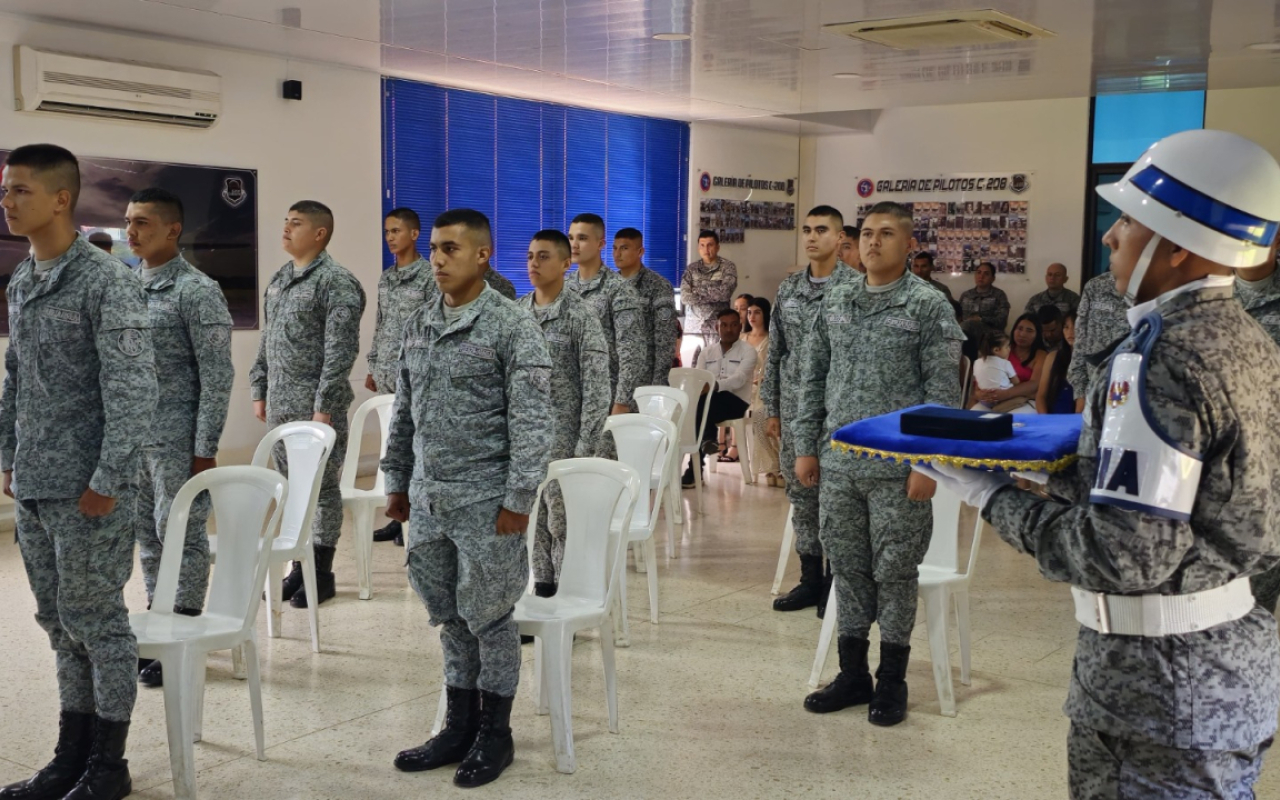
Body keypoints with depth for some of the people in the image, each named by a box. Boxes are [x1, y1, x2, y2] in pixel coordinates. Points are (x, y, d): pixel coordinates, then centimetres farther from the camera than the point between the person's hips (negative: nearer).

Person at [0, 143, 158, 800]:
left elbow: (133, 390, -17)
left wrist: (106, 480, -18)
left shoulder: (106, 281, -13)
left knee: (94, 621, 1)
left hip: (88, 489, -7)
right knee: (60, 621, 14)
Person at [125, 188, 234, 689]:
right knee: (147, 536, 14)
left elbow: (217, 376, -12)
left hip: (177, 440, -7)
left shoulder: (197, 291, -11)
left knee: (181, 536, 1)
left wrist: (205, 450, -15)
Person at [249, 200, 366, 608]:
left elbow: (340, 351, -17)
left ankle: (322, 574, 12)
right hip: (280, 405, 8)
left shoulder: (336, 282, -12)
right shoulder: (279, 279, 14)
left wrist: (324, 406, -20)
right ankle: (299, 566, 25)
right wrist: (259, 391, 14)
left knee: (322, 487, 2)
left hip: (315, 406, -8)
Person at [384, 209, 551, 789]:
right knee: (449, 617, 14)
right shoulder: (417, 327, 9)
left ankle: (495, 733, 20)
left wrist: (519, 499, -16)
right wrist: (396, 482, 14)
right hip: (427, 500, 6)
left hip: (485, 502, -6)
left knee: (488, 617, 5)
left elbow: (530, 421, -13)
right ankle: (460, 725, 28)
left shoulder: (513, 327, -9)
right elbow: (403, 414, 16)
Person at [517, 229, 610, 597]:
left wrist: (586, 448, -15)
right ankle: (541, 589, 23)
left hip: (561, 438, -5)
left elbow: (596, 387, -11)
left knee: (563, 522, 0)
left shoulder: (581, 317, -8)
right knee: (532, 520, 11)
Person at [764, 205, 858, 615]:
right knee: (801, 494, 11)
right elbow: (775, 352, 12)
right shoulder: (788, 288, 9)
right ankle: (810, 578, 22)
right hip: (794, 409, 5)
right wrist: (771, 408, 10)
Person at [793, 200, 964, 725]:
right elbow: (813, 377, 13)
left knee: (894, 572, 5)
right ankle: (852, 674, 25)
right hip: (838, 463, 5)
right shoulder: (835, 303, 9)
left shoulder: (929, 306, -5)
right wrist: (806, 446, 8)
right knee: (847, 568, 12)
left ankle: (891, 682, 18)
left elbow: (942, 391, -9)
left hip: (897, 466, -4)